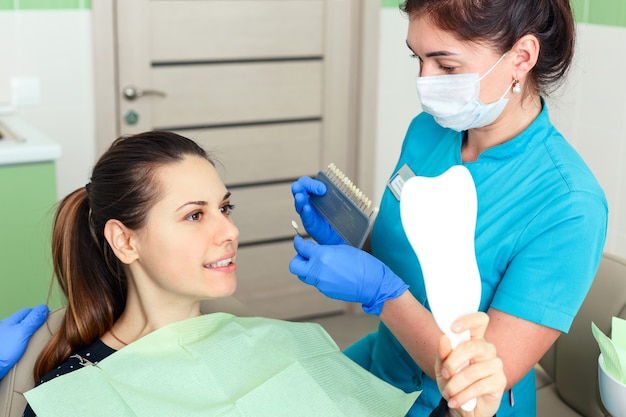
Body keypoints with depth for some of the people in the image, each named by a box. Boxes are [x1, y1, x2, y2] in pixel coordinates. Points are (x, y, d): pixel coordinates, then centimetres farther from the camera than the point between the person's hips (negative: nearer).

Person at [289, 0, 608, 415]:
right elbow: (395, 255, 5)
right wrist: (338, 239, -14)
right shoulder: (427, 131, -7)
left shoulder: (569, 208, -27)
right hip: (381, 362, 6)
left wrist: (379, 290, -33)